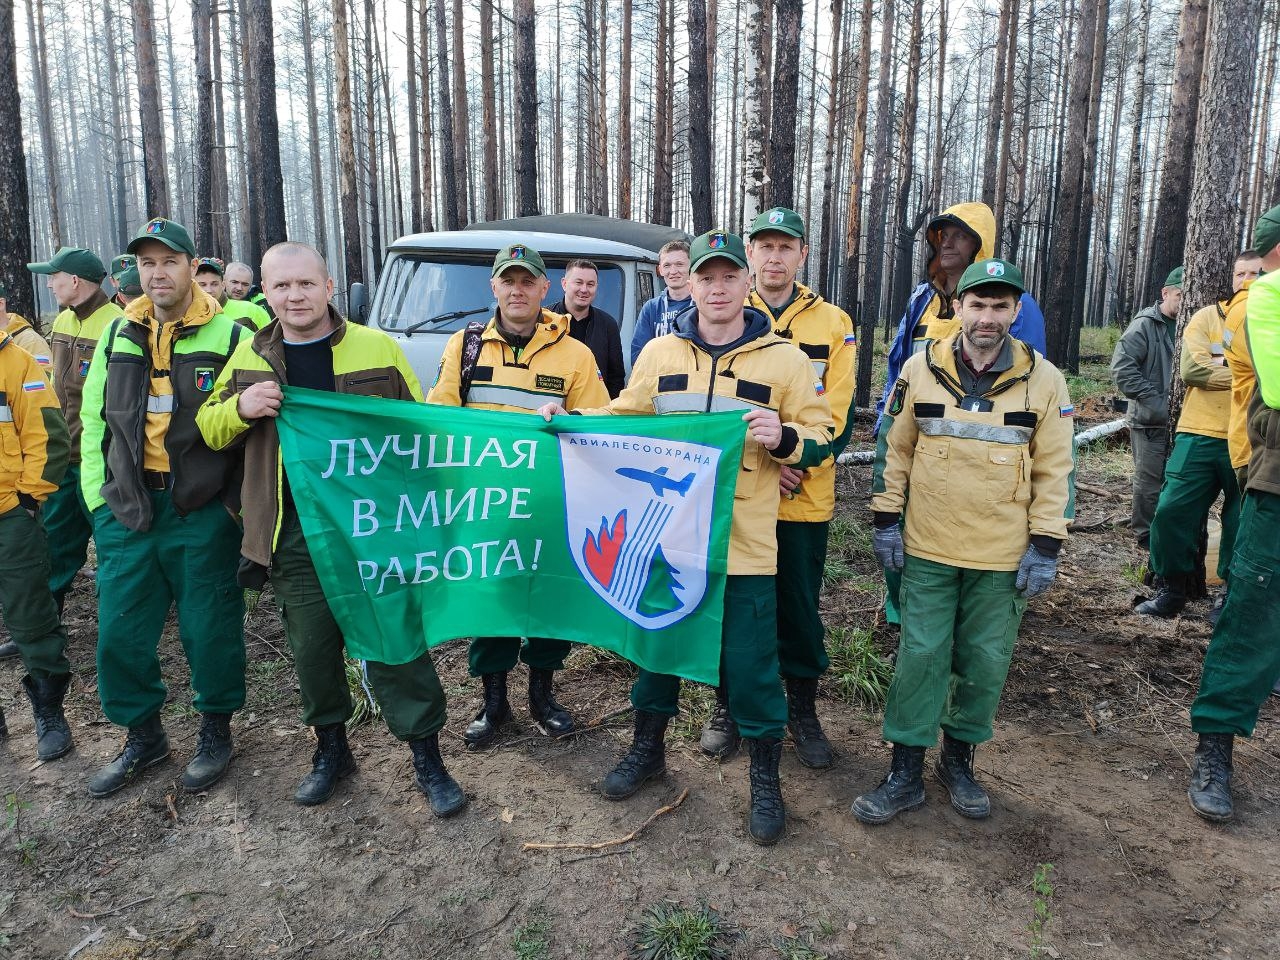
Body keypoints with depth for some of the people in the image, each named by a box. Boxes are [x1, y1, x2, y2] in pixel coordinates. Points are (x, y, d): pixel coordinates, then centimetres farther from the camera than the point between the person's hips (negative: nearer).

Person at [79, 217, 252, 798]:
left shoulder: (228, 336, -4)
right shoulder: (118, 336, 10)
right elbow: (93, 419, 14)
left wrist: (237, 501, -8)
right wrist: (97, 496, 7)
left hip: (202, 510, -4)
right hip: (127, 508, 4)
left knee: (210, 628, 6)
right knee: (120, 633, 9)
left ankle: (215, 730, 27)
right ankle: (143, 735, 29)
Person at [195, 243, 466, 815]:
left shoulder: (377, 347, 0)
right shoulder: (250, 359, 8)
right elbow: (210, 430, 15)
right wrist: (240, 408, -8)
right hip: (294, 534, 3)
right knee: (312, 649, 13)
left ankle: (426, 757, 17)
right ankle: (331, 748, 35)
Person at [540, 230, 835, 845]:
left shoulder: (784, 359, 0)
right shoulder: (659, 353, 7)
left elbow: (820, 438, 2)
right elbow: (625, 418, 16)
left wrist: (783, 438, -18)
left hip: (744, 542, -2)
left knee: (750, 661, 4)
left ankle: (765, 780, 27)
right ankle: (647, 748, 41)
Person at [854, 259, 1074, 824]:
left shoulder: (1043, 380, -2)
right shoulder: (921, 369, -2)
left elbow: (1054, 471, 1)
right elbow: (893, 448, 4)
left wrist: (1045, 548, -3)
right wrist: (885, 521, 1)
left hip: (1003, 557, 1)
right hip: (927, 547, 0)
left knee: (985, 663, 11)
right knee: (920, 657, 4)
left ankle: (958, 757, 32)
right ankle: (906, 772, 17)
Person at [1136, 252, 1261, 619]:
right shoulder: (1207, 317, 7)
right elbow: (1191, 368, -9)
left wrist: (1220, 362, -14)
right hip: (1199, 435, 0)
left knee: (1242, 522, 7)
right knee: (1172, 510, -2)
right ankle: (1172, 587, 15)